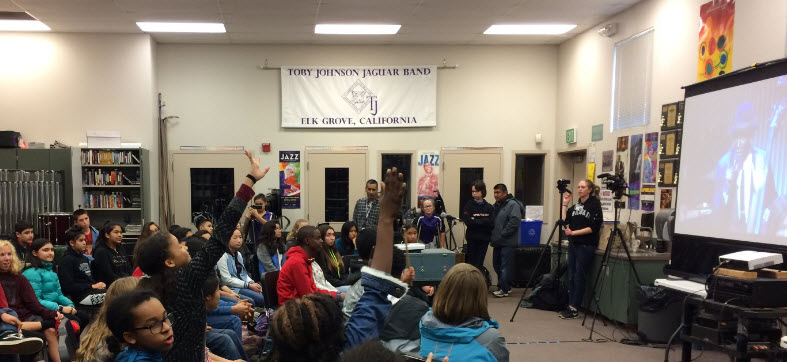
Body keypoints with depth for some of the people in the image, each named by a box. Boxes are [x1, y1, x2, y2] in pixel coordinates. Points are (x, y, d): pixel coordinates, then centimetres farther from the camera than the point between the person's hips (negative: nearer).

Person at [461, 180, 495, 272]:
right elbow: (468, 222, -13)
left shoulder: (489, 207, 5)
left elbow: (492, 223, -8)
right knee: (471, 263, 0)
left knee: (479, 264, 6)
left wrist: (476, 221, -11)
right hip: (472, 238, -2)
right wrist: (484, 221, -11)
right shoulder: (469, 205, 0)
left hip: (484, 239, 2)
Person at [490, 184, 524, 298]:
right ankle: (504, 287, 23)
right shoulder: (496, 205, 17)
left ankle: (504, 289, -2)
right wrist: (493, 236, 8)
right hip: (498, 242, 9)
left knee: (505, 266, -7)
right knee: (497, 265, 12)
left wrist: (502, 235, -18)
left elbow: (515, 221, -19)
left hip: (508, 243, -9)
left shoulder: (512, 204, -9)